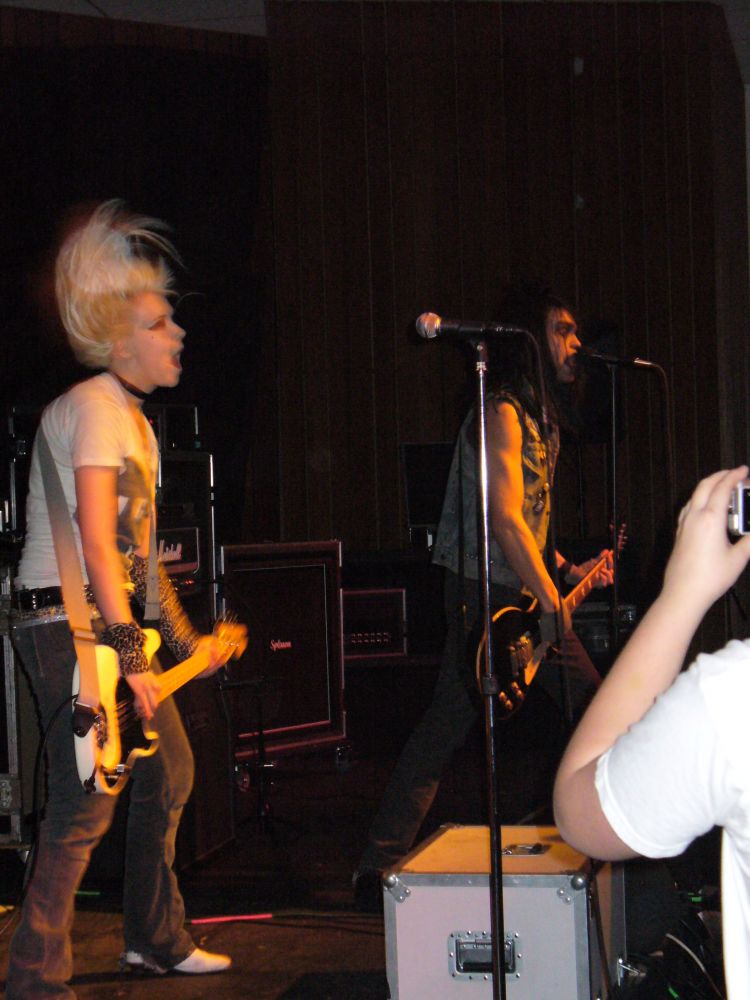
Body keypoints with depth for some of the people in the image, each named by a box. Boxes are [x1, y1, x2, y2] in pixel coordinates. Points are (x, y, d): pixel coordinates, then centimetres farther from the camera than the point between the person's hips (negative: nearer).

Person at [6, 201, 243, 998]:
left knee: (169, 774, 16)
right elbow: (96, 541, -23)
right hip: (66, 625, -10)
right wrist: (129, 654, -26)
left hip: (111, 620, 10)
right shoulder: (94, 407, -14)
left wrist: (183, 641, 21)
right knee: (88, 801, -12)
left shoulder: (135, 419, 17)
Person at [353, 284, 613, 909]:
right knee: (450, 721, -11)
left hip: (529, 591, 10)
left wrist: (568, 570, 16)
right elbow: (505, 519, -22)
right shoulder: (501, 413, -13)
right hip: (485, 592, -10)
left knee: (592, 703, 10)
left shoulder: (538, 415, 18)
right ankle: (379, 867, -8)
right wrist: (550, 599, -21)